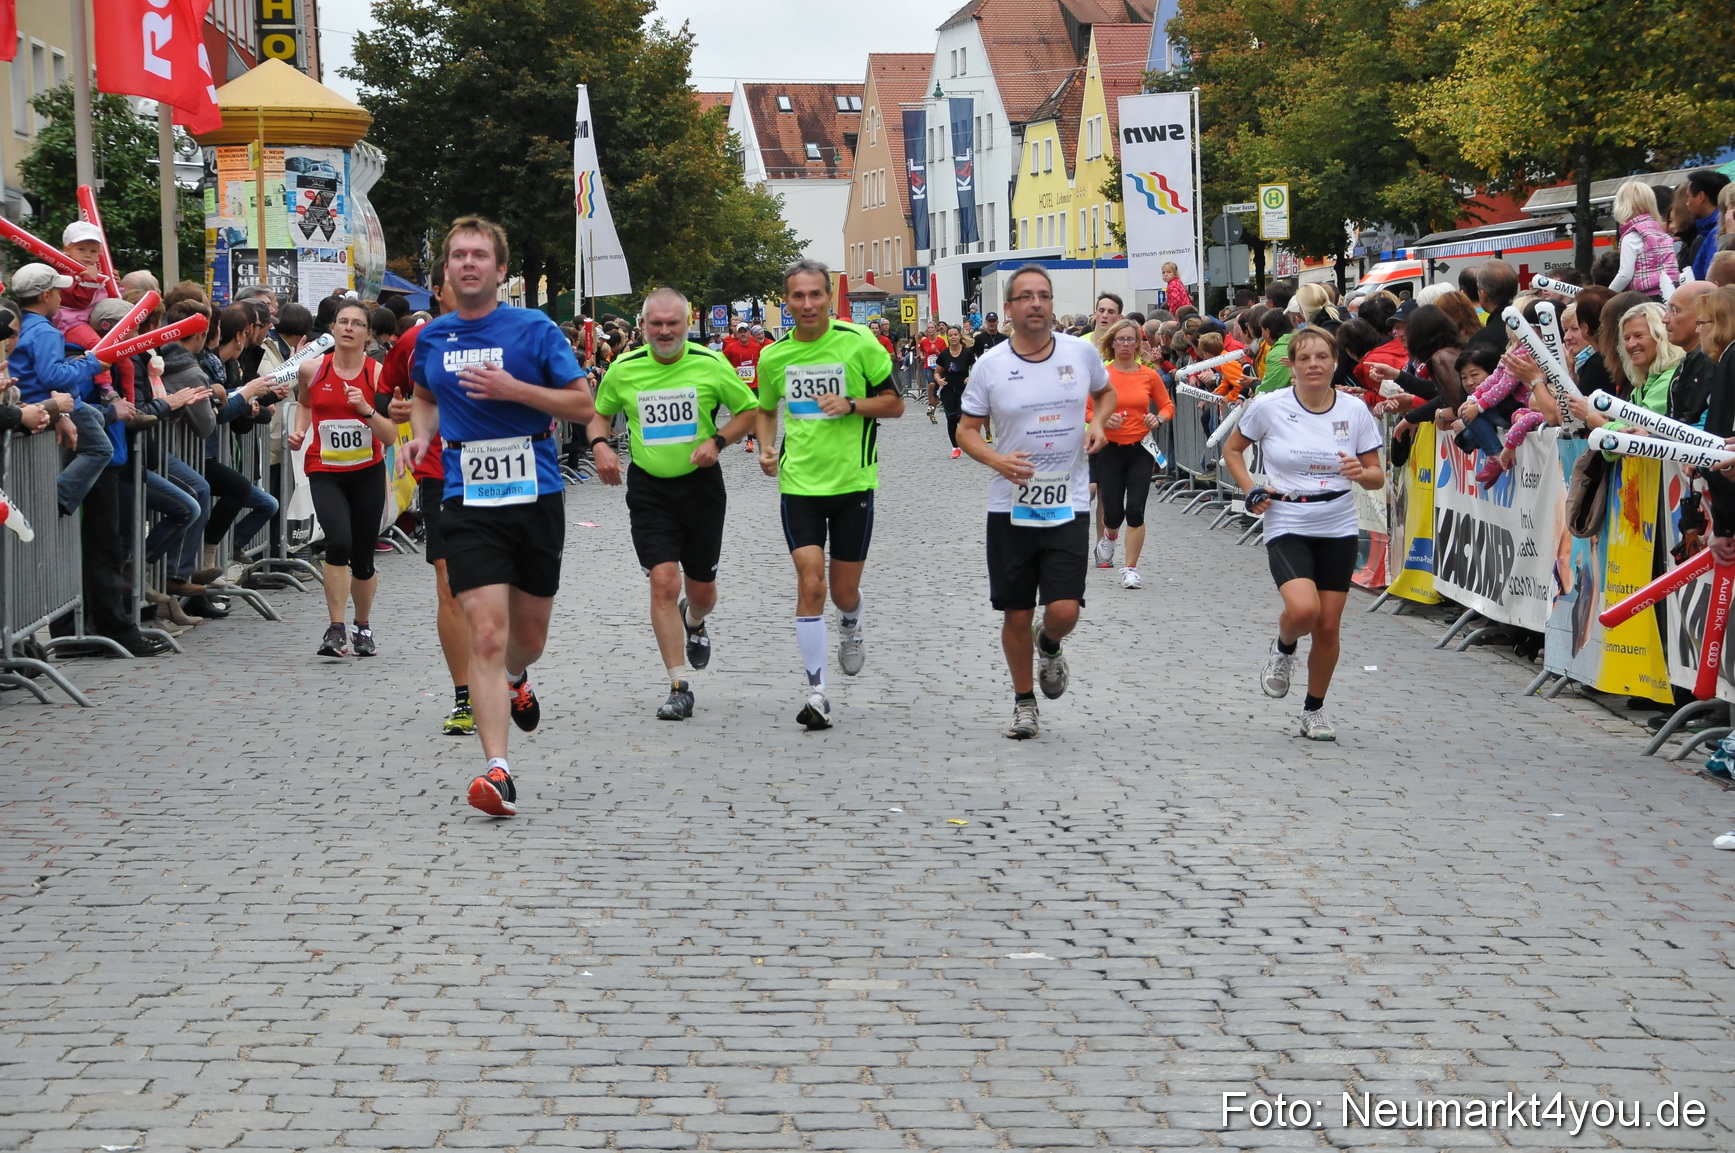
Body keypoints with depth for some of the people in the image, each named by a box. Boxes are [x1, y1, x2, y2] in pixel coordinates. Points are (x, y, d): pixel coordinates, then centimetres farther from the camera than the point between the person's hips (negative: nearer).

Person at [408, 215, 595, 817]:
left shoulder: (535, 329, -3)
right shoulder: (431, 338, 8)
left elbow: (583, 406, -4)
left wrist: (515, 390, -17)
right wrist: (422, 434, 6)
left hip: (536, 497, 0)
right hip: (468, 502, 0)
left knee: (529, 636, 13)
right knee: (486, 633, -14)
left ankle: (514, 680, 51)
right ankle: (497, 771, -17)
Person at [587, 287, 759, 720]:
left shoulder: (712, 365, -6)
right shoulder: (623, 370, -3)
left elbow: (749, 410, 3)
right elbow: (599, 412, 13)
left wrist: (717, 441, -13)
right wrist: (600, 445, -7)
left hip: (701, 485, 0)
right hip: (648, 489, 0)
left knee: (702, 590, 10)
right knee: (663, 582, -14)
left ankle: (694, 622, 50)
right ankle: (678, 688, -8)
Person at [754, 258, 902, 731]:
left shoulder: (858, 343, -6)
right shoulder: (773, 356, 2)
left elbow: (894, 403, 0)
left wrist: (851, 404, -17)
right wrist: (766, 447, 1)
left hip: (852, 481, -1)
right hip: (799, 483, 1)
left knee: (844, 591, 8)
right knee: (810, 584, -11)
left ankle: (850, 630, 45)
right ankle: (815, 688, -5)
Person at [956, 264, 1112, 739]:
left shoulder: (1082, 352, 0)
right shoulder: (990, 365, -4)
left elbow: (1105, 392, 20)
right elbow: (966, 430, 2)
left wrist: (1098, 422, -2)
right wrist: (996, 460, -17)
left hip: (1068, 505, 0)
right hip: (1011, 507, 0)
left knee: (1064, 611, -10)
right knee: (1016, 615, 6)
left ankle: (1049, 647, 26)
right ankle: (1024, 701, 26)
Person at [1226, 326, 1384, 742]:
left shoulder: (1355, 410, -2)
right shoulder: (1268, 407, -7)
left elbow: (1377, 476, 4)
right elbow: (1232, 449, 9)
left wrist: (1361, 473, -19)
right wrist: (1250, 490, -5)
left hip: (1338, 530, 2)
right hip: (1287, 525, -2)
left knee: (1328, 626, 3)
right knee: (1303, 609, -25)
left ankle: (1314, 710, 24)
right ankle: (1283, 649, 11)